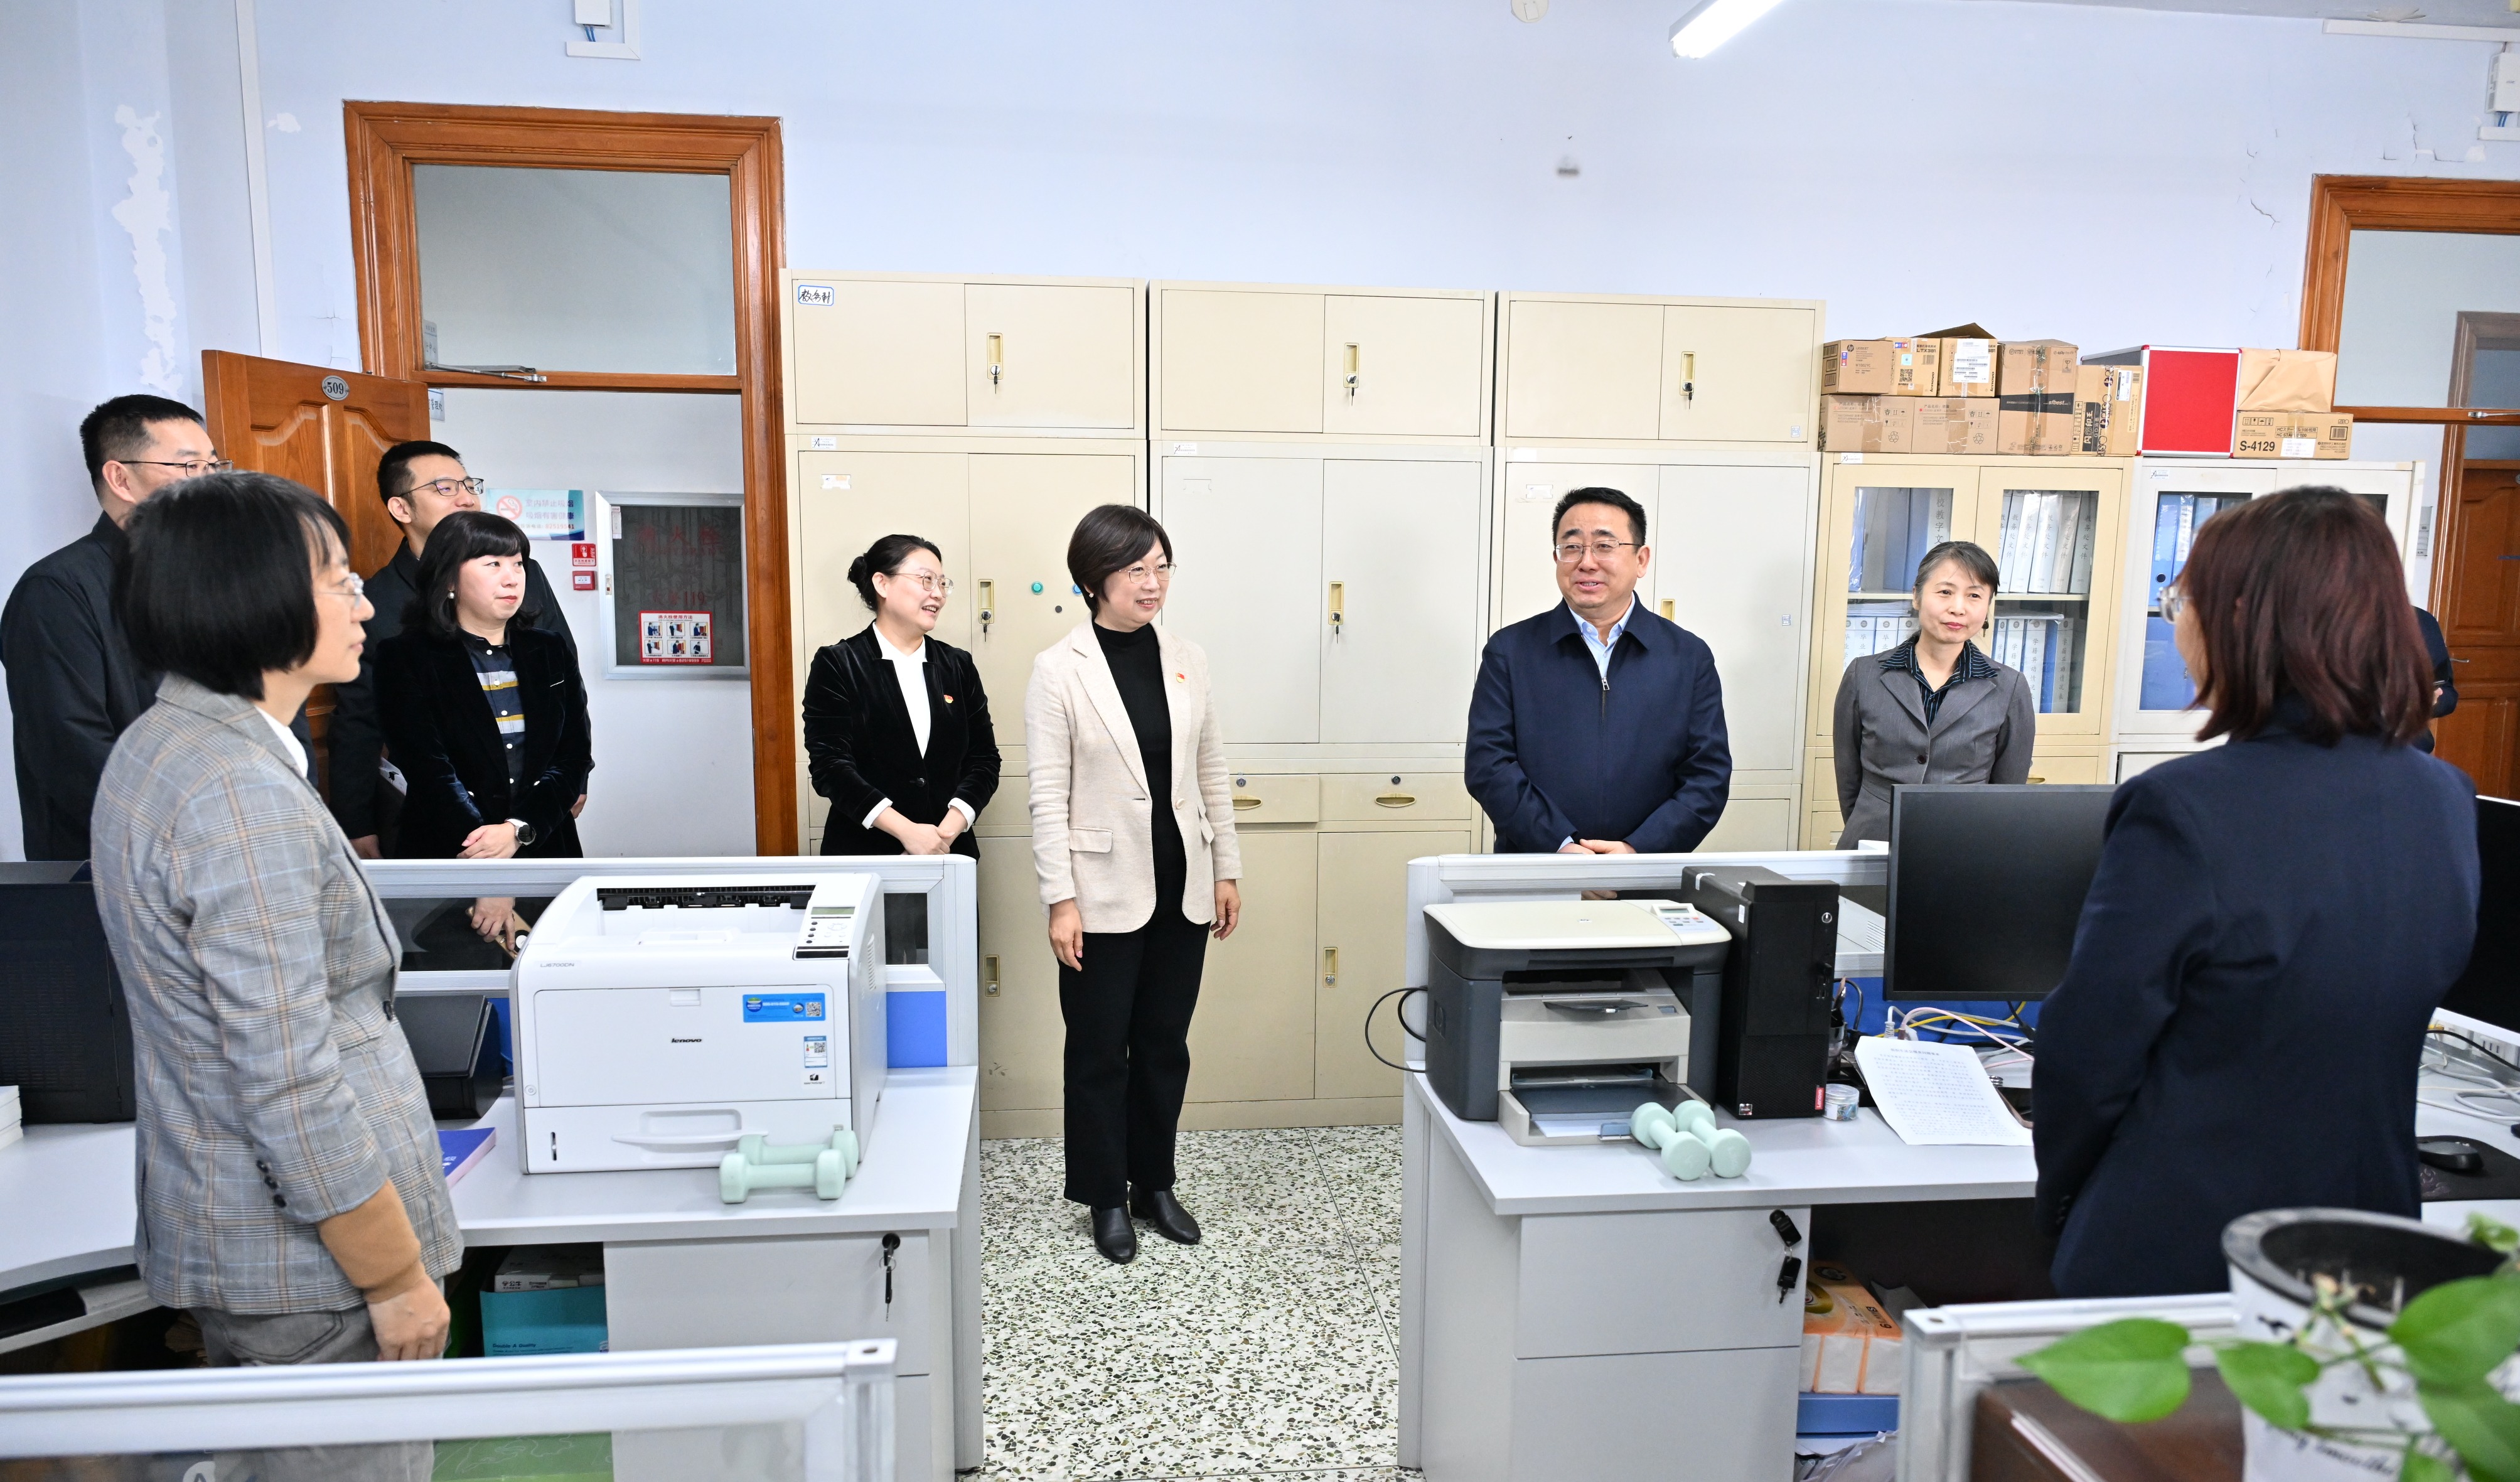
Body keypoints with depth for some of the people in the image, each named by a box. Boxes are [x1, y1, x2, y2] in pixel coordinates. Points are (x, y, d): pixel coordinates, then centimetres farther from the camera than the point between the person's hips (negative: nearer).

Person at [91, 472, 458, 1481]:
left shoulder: (156, 747, 6)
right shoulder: (244, 799, -25)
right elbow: (293, 1085, -25)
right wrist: (399, 1278, -17)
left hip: (221, 1236, 10)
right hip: (307, 1262, -10)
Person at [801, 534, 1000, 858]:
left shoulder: (958, 665, 8)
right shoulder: (836, 665, -3)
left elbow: (984, 758, 3)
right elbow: (830, 764, -12)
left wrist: (949, 830, -14)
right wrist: (907, 831, -21)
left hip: (950, 854, 3)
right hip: (864, 854, -3)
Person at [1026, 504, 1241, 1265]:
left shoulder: (1186, 659, 4)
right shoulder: (1059, 669, -8)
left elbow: (1211, 771, 9)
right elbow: (1048, 795, -9)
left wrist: (1227, 869, 8)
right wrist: (1060, 900, -13)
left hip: (1181, 886, 4)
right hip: (1106, 893, -4)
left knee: (1165, 1044, 15)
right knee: (1100, 1050, 9)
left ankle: (1155, 1184, 32)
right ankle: (1107, 1197, 26)